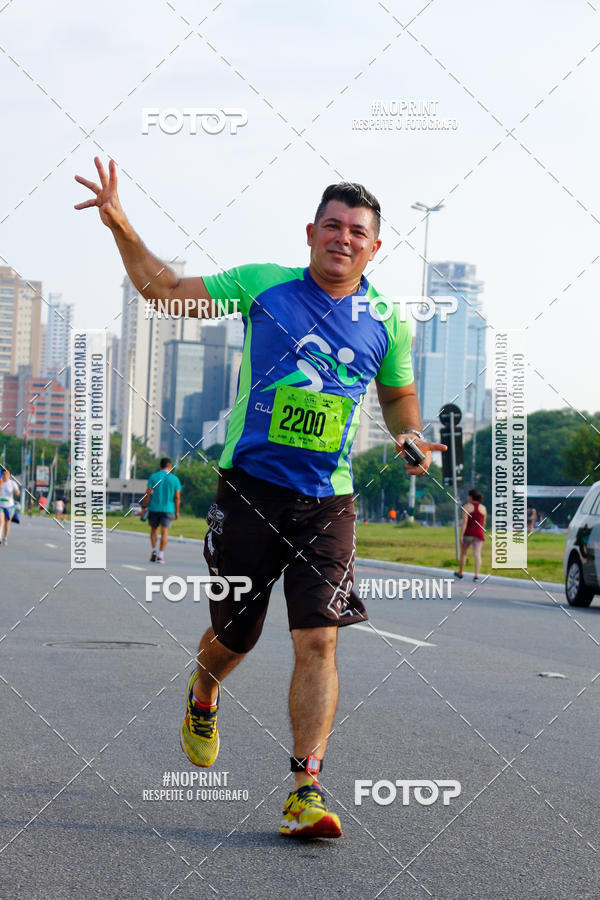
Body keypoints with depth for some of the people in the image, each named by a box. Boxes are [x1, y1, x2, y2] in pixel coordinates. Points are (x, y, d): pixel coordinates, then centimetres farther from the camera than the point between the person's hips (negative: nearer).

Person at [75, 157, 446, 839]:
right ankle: (202, 702, 46)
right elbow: (165, 291, 9)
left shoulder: (386, 323, 5)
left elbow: (398, 396, 21)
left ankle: (306, 790, -12)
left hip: (328, 501, 0)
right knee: (233, 635, 10)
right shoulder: (261, 285, 1)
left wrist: (412, 442, 1)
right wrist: (121, 228, -3)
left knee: (318, 639, -13)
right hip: (250, 488, 0)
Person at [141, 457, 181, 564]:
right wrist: (177, 511, 8)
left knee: (153, 530, 17)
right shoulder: (175, 479, -1)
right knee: (164, 532, 1)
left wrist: (143, 508, 0)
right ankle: (161, 555, -4)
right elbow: (177, 497, -1)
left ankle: (153, 551, 4)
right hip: (168, 510, -1)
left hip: (154, 508, 1)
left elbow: (147, 494, -6)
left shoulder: (153, 477, -2)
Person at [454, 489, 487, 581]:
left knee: (463, 553, 16)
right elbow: (483, 523, 14)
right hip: (478, 534, 2)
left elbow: (464, 522, -14)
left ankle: (460, 573, 30)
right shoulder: (483, 508, 5)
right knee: (477, 554, -6)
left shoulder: (467, 507, -6)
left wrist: (461, 535, -16)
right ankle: (476, 575, -20)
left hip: (467, 534, -2)